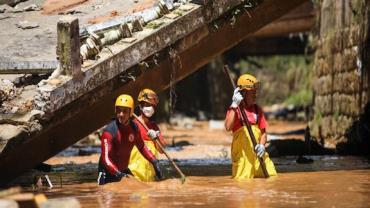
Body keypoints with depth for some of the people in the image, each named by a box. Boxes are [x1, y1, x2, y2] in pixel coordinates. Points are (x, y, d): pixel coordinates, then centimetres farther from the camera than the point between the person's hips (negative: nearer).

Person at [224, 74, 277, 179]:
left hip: (258, 153, 5)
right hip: (242, 154, -5)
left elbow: (263, 132, 11)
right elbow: (228, 127, -24)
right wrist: (234, 105, -25)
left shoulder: (257, 109, 12)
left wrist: (262, 145, -10)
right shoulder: (234, 109, -6)